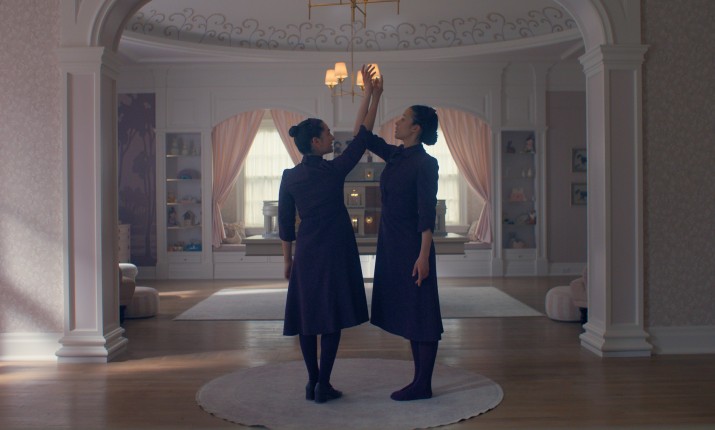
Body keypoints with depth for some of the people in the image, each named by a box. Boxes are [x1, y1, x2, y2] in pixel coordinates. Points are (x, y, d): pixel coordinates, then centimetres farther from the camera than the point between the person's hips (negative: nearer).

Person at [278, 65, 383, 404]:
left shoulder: (290, 177, 1)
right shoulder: (334, 170, -9)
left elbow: (285, 223, 5)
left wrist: (287, 259, 14)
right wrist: (371, 92, 0)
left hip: (305, 254, 4)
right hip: (335, 251, -4)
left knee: (307, 317, 9)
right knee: (332, 317, 1)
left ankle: (312, 382, 14)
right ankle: (323, 385, 3)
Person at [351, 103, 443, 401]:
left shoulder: (425, 163, -13)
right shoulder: (395, 156, 10)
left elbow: (427, 213, -17)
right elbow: (364, 137, 12)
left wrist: (424, 256, -21)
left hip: (412, 245, -9)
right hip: (392, 244, 9)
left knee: (421, 314, 0)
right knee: (407, 313, 12)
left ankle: (423, 385, 8)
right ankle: (420, 379, 22)